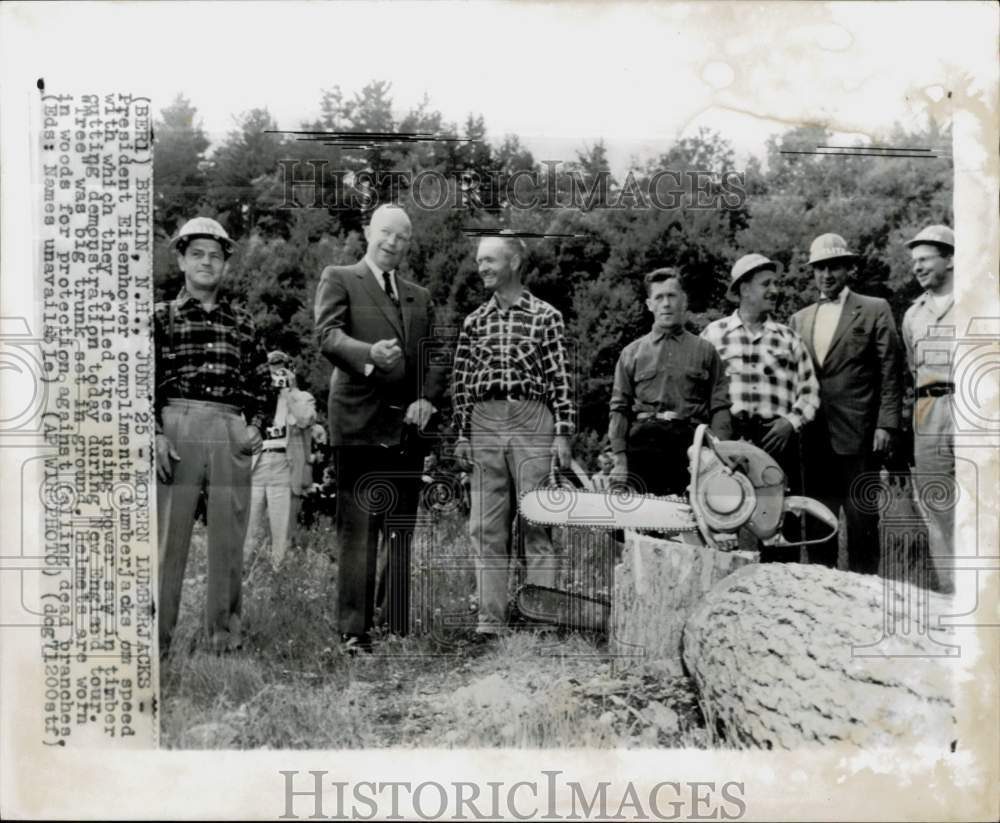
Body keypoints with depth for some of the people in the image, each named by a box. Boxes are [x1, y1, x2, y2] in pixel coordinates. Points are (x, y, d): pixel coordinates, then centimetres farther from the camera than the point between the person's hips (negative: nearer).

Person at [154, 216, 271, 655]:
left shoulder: (242, 321, 16)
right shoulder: (161, 316, 7)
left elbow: (260, 380, 18)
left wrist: (255, 424, 5)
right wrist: (156, 433, -9)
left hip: (232, 433, 3)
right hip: (177, 427, -3)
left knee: (229, 537, 6)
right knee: (168, 534, -1)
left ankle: (224, 633, 17)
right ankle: (156, 637, 8)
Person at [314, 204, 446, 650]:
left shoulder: (420, 297, 22)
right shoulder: (338, 279, 7)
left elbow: (434, 357, 16)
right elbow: (327, 335, -9)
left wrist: (427, 397, -3)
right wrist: (369, 353, -28)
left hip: (407, 425, 5)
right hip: (360, 423, -5)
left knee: (402, 533, 8)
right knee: (357, 531, -6)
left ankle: (400, 629, 16)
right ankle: (354, 631, 1)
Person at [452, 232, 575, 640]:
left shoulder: (545, 316, 2)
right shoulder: (474, 321, 12)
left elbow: (560, 380, -1)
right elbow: (460, 381, 12)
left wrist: (562, 434, -7)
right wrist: (461, 434, 7)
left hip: (532, 424, -3)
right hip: (484, 426, 4)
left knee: (537, 524, 0)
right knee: (486, 528, 4)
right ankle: (491, 619, 12)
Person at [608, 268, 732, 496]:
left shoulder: (705, 351, 13)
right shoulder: (632, 353, 15)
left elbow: (720, 408, 7)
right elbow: (619, 409, 10)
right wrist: (620, 459, 0)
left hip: (691, 441, 0)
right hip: (643, 441, 1)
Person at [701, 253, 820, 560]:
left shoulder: (789, 338, 15)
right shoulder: (714, 334, 9)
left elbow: (809, 392, 11)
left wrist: (790, 421, -5)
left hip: (779, 440, 2)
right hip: (728, 440, -2)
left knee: (784, 520, 1)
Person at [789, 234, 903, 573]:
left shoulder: (875, 310, 4)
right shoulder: (799, 319, 16)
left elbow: (890, 373, -1)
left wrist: (886, 424, -9)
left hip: (858, 436, -4)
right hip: (814, 439, 4)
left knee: (862, 519, 0)